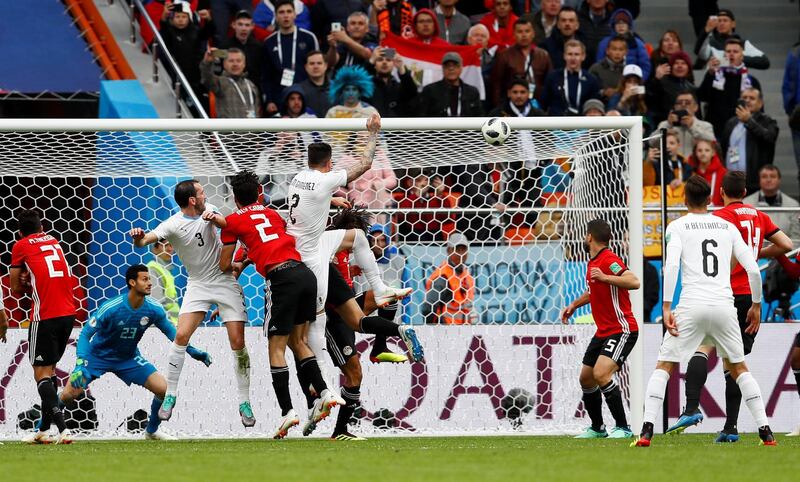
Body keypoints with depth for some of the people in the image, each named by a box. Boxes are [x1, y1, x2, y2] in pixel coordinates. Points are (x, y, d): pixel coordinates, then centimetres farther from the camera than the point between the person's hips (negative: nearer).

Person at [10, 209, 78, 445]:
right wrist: (33, 279, 6)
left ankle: (62, 429, -20)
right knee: (50, 369, 17)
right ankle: (44, 430, 18)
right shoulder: (54, 241, 19)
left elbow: (15, 287, 8)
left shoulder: (21, 246, 2)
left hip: (44, 316, -6)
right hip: (68, 313, 6)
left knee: (41, 373, -4)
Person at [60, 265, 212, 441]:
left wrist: (193, 352, -10)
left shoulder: (154, 309, -14)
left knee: (163, 389, -13)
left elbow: (171, 333, 2)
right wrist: (80, 362, -36)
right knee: (70, 393, -19)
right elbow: (86, 334, -23)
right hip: (98, 355, -4)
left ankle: (152, 431, 12)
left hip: (129, 359, 4)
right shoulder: (110, 308, -27)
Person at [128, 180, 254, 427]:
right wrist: (137, 237, -47)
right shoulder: (173, 225, -14)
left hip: (225, 281, 2)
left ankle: (244, 403, 6)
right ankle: (170, 396, -1)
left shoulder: (208, 210, -1)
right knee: (181, 336, -16)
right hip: (198, 285, -2)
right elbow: (143, 242, -24)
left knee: (238, 343, -4)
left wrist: (215, 218, -33)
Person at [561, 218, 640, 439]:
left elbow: (634, 282, -33)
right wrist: (574, 305, 26)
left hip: (622, 330, -10)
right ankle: (597, 428, 28)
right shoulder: (593, 263, 13)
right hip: (603, 331, 10)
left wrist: (605, 277, -38)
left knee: (601, 373, -25)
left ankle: (623, 427, -19)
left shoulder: (610, 260, -17)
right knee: (586, 378, 12)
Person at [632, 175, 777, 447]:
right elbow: (753, 269, 11)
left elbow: (671, 266, -11)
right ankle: (765, 432, 10)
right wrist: (756, 305, 23)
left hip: (692, 306, -3)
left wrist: (666, 308, -13)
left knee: (664, 366, 4)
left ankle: (646, 431, -11)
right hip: (724, 306, 3)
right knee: (739, 368, 18)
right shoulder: (728, 227, 14)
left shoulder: (678, 226, 5)